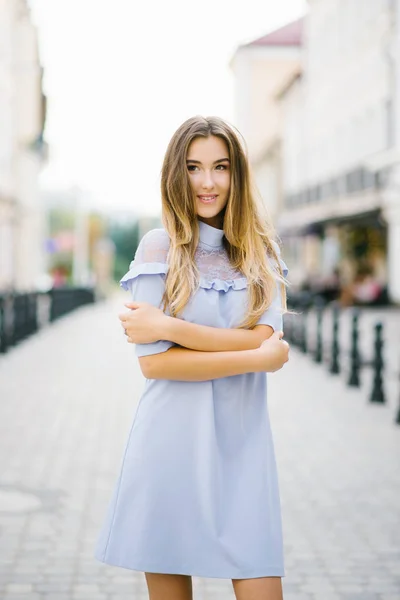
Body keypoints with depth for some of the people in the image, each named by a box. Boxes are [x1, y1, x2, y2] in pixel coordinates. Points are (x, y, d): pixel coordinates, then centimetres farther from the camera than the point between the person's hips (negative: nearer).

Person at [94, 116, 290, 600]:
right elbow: (153, 362, -10)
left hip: (243, 445, 2)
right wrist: (258, 358, -9)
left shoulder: (262, 252, 9)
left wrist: (167, 326, -13)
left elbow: (265, 339, -7)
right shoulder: (160, 246, 0)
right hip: (172, 442, -2)